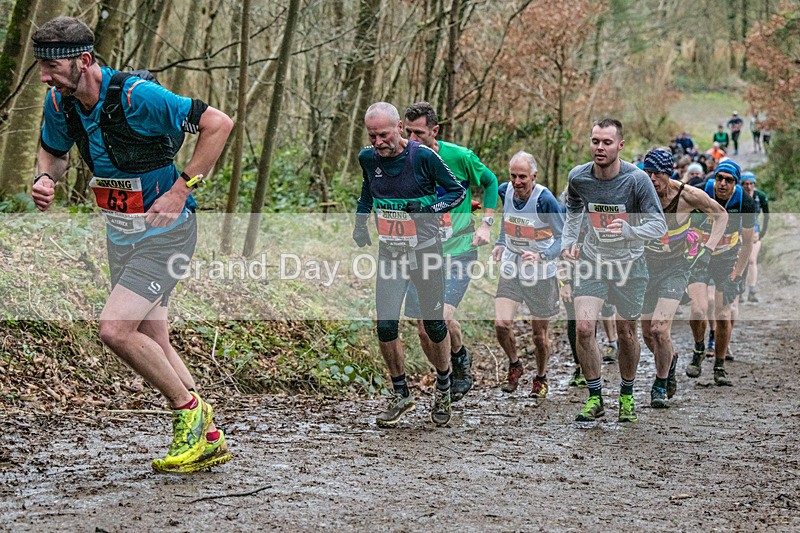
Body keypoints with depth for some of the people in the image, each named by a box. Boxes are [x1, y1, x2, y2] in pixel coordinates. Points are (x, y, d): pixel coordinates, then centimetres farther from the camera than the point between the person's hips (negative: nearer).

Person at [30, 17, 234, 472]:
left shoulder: (138, 96, -23)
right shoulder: (59, 104, -2)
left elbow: (219, 123, -21)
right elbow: (54, 151, 19)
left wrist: (182, 188, -21)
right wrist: (46, 179, -5)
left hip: (165, 230, -8)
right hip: (121, 233, 8)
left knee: (115, 330, -19)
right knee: (153, 343, 9)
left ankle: (191, 409, 1)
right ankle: (209, 439, 21)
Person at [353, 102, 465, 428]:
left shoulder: (423, 156, -14)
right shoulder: (368, 158, -1)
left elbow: (458, 191, -5)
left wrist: (429, 209, -21)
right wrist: (360, 223, 10)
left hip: (426, 252, -3)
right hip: (389, 253, 3)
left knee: (434, 325, 5)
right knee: (385, 326, -9)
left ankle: (443, 389, 30)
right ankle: (401, 395, 9)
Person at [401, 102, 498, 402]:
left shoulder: (460, 157, -9)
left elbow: (490, 182, 8)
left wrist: (485, 224, 0)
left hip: (458, 251, -3)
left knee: (444, 316, -21)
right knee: (424, 330, 1)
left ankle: (461, 360, 10)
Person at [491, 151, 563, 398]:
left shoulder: (544, 199, -22)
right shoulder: (505, 191, -6)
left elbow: (563, 237, -17)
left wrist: (541, 256, -32)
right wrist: (500, 243, 6)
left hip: (541, 274, -4)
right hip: (511, 269, 4)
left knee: (539, 335, 7)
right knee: (501, 324, -12)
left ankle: (541, 378, 34)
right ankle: (514, 365, 18)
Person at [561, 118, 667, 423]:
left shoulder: (636, 179, -19)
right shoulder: (578, 177, -8)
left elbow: (659, 224, -18)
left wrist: (628, 230, -36)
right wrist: (567, 242, 2)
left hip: (629, 264, -2)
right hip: (593, 260, 2)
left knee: (627, 333, 9)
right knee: (583, 328, -14)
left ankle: (627, 395, 32)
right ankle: (595, 398, 2)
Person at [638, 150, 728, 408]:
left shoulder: (687, 195, -17)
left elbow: (720, 214, -1)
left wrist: (708, 249, -10)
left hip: (675, 269, -3)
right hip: (646, 267, 3)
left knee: (660, 329, -18)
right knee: (648, 334, 8)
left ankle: (661, 385, 3)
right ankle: (670, 360, 42)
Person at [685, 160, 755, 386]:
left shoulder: (745, 203, -16)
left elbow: (747, 242, -3)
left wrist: (737, 275, -8)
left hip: (727, 259, 1)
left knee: (723, 316, -3)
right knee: (698, 311, -19)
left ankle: (719, 368, 15)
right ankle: (699, 350, 11)